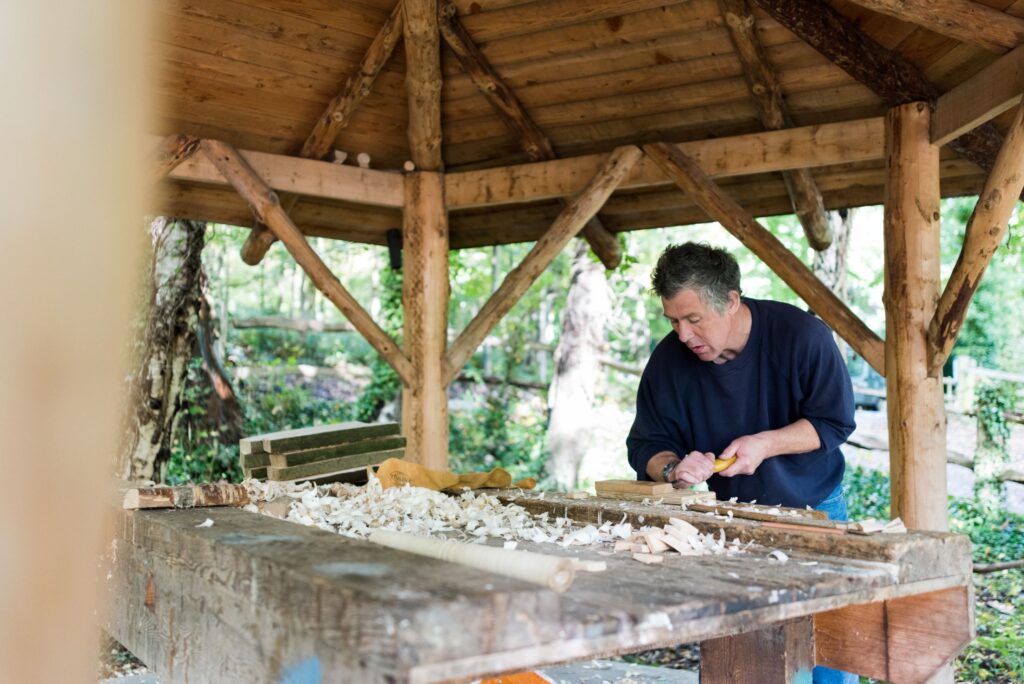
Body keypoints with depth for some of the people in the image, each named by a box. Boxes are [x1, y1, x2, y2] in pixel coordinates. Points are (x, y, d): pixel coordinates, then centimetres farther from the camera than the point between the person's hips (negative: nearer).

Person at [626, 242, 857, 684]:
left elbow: (835, 422, -13)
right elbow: (646, 448, -7)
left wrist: (766, 444, -27)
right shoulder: (669, 359, -13)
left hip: (814, 508, -2)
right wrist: (673, 468, -30)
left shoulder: (801, 335, -20)